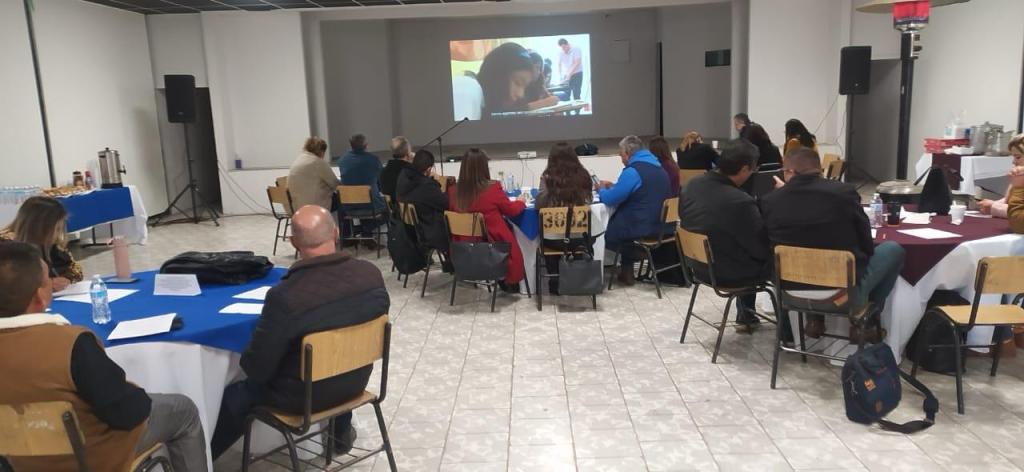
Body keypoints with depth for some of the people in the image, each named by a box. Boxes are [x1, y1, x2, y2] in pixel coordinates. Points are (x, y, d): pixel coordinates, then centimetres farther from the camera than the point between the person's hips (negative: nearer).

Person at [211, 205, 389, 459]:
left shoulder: (284, 297, -31)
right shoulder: (372, 274, -16)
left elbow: (257, 369, -20)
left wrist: (247, 359, 3)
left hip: (303, 396, -4)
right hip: (356, 382, 5)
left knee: (233, 396, 21)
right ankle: (342, 432, 55)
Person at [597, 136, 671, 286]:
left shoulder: (633, 171, -18)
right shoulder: (656, 167, 13)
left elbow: (610, 200, -15)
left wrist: (601, 190, 5)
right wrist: (612, 186, 22)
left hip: (642, 228, -9)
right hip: (663, 225, 9)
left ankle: (626, 271, 29)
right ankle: (627, 271, 32)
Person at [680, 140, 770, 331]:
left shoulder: (692, 185, -8)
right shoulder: (740, 202, -31)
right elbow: (762, 249, -19)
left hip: (700, 266, 7)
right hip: (730, 274, -7)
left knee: (749, 246, 30)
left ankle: (745, 316, 39)